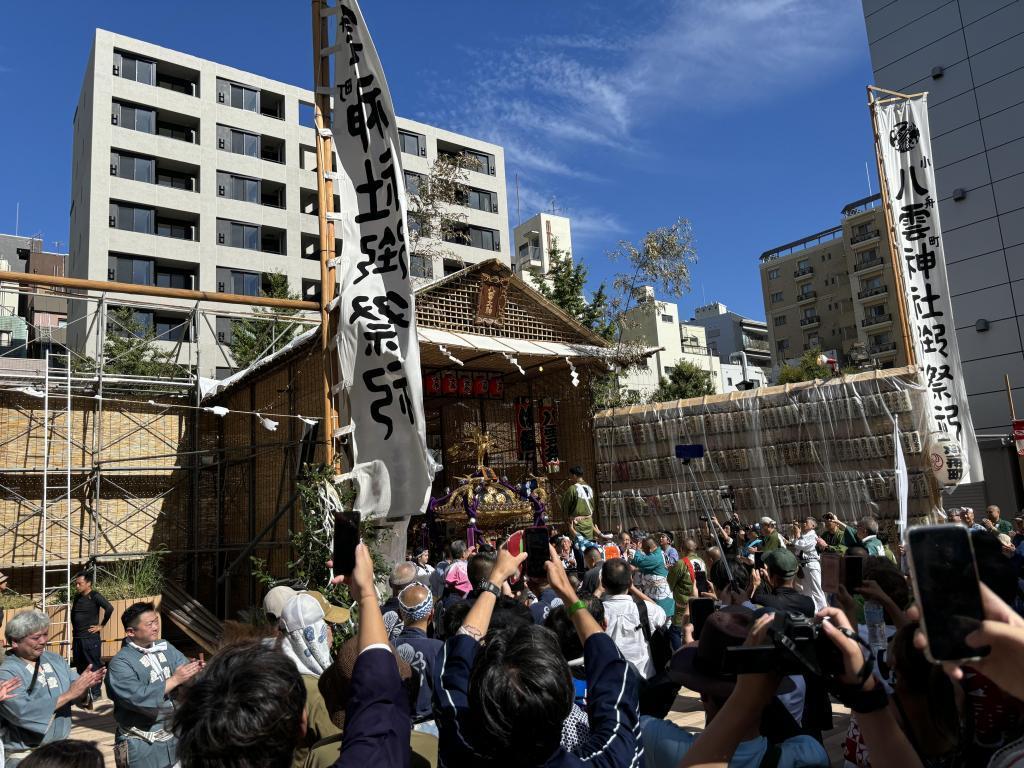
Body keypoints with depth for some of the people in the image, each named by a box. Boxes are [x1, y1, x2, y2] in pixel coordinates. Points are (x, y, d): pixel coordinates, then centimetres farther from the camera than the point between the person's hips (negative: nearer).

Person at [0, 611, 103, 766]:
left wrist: (86, 684, -25)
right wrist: (69, 694, -25)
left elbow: (76, 690, -3)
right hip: (25, 757, -5)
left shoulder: (54, 659, 4)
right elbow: (23, 712, -26)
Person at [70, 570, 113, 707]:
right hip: (77, 638, 8)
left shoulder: (95, 596, -12)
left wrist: (101, 625, -17)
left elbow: (109, 608, -25)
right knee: (80, 666, 14)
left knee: (94, 666, 0)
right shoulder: (77, 597, 10)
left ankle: (94, 693, 9)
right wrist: (75, 629, 15)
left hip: (91, 638, -8)